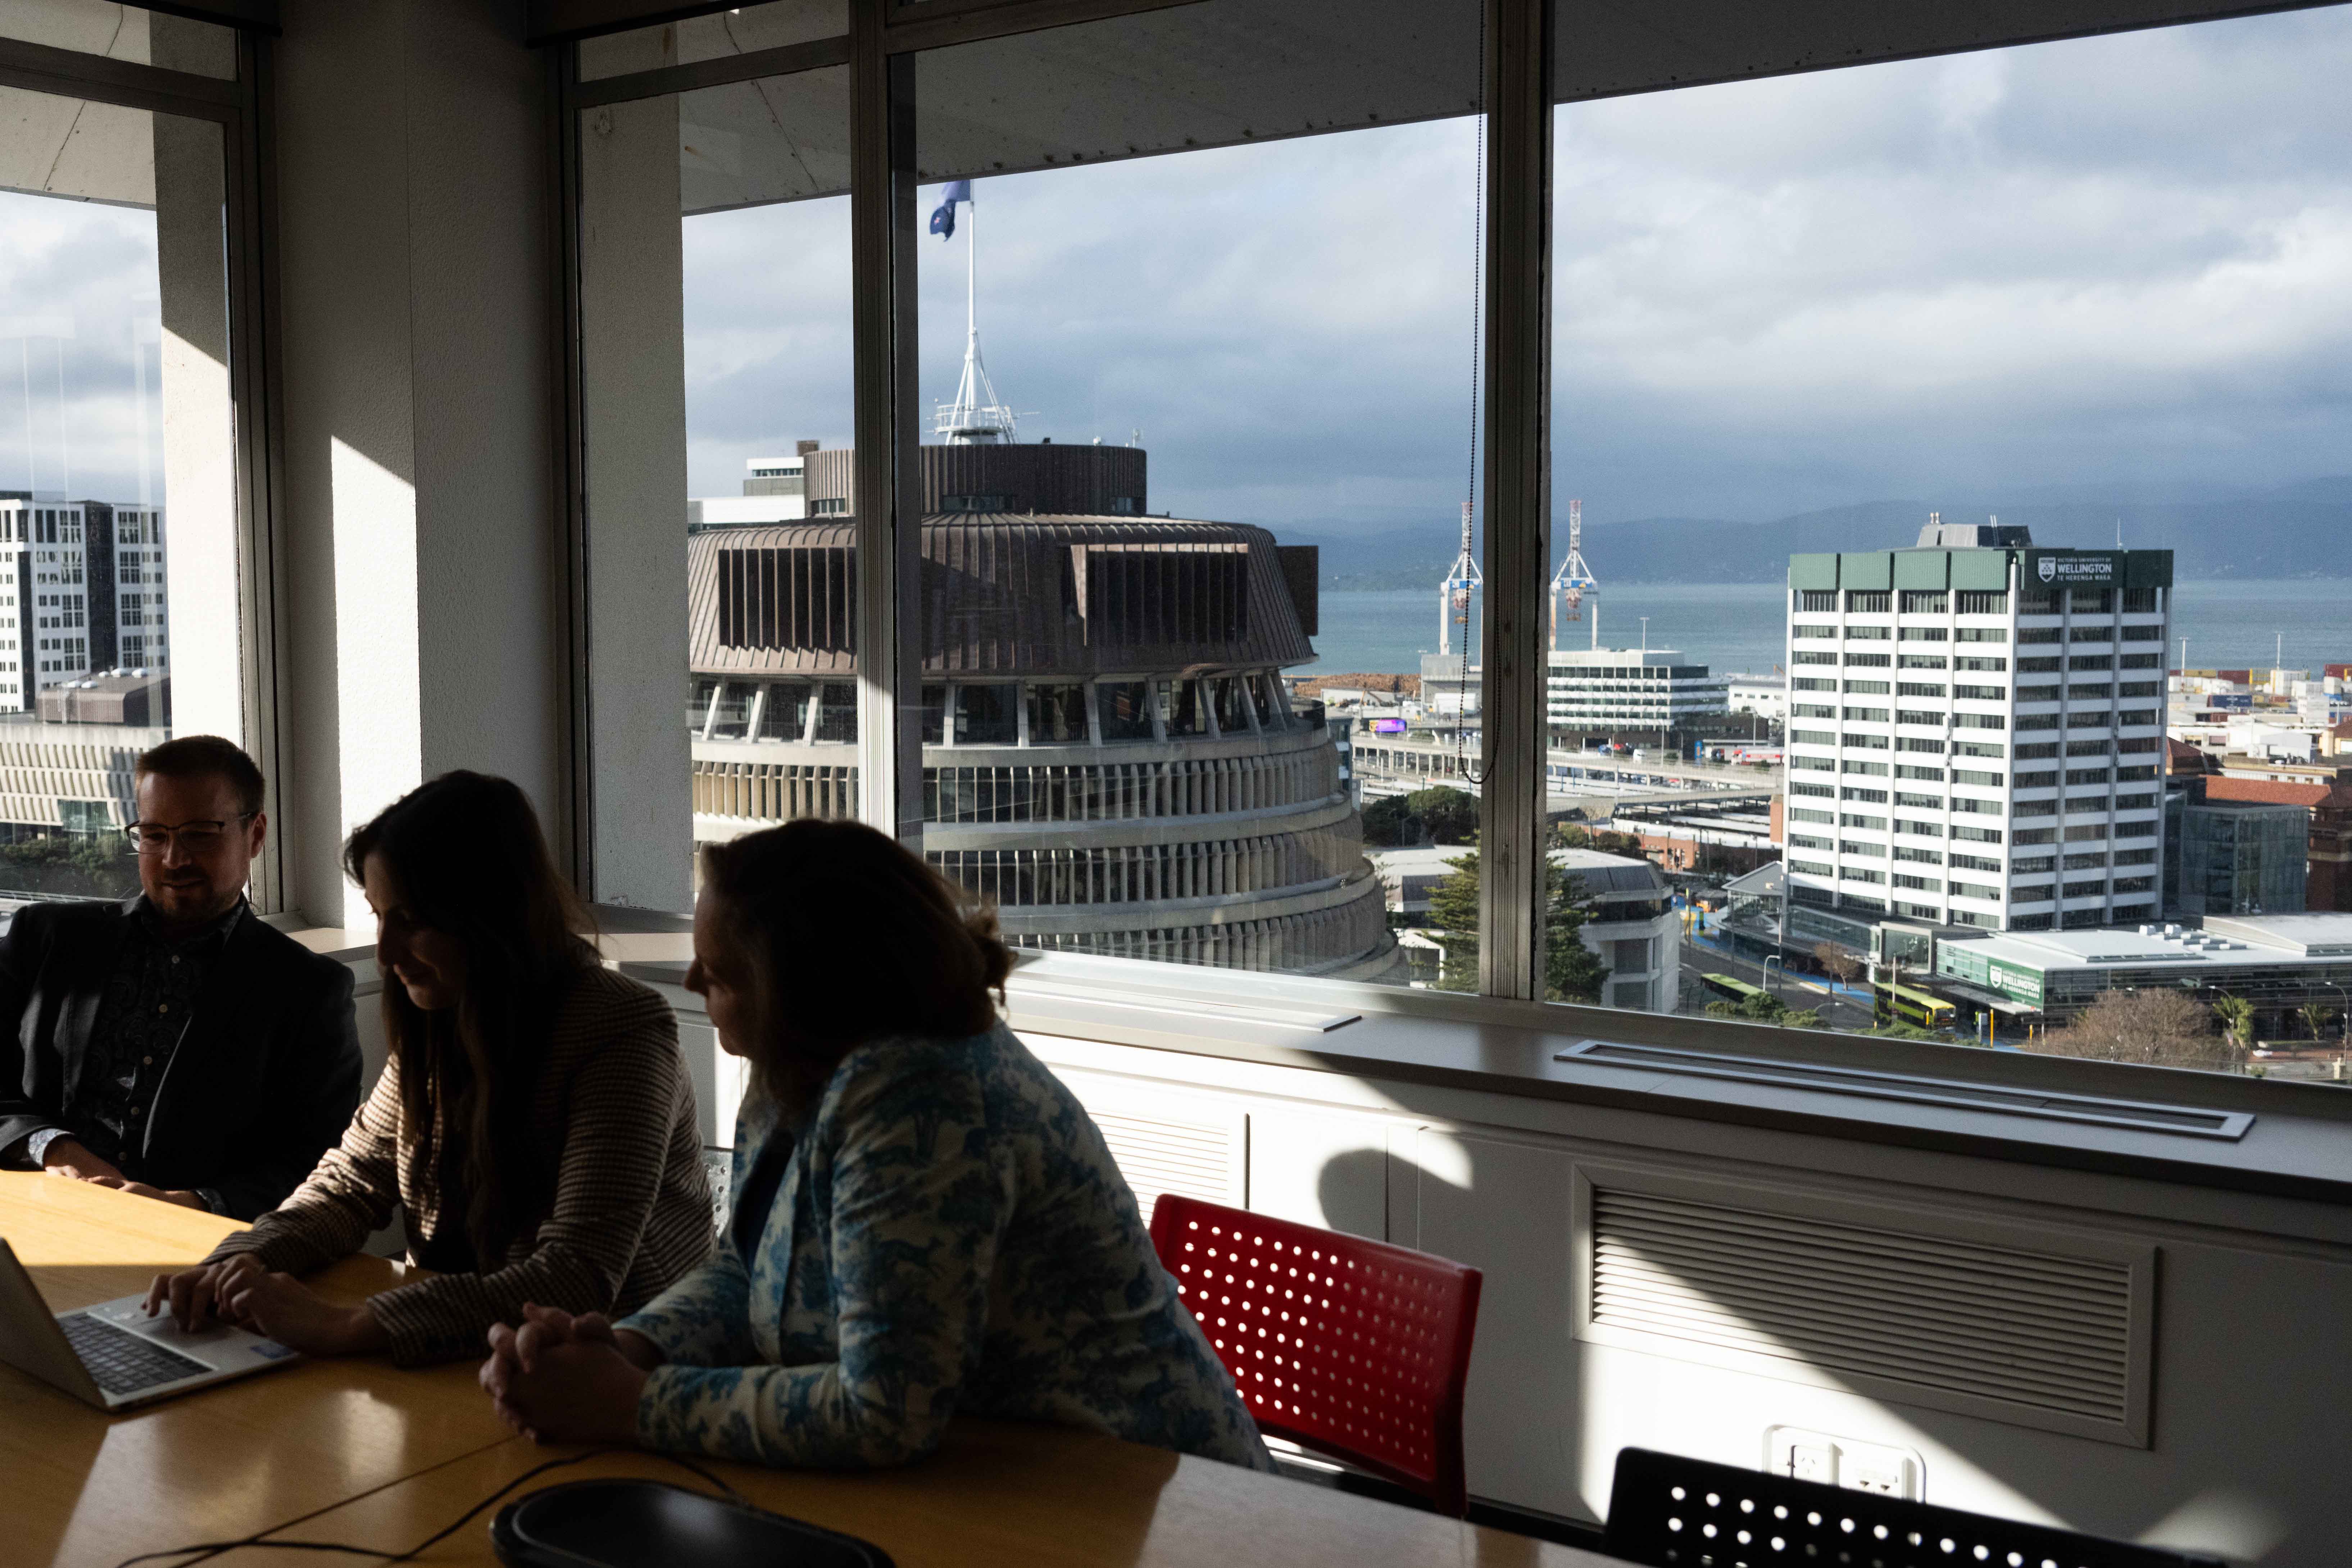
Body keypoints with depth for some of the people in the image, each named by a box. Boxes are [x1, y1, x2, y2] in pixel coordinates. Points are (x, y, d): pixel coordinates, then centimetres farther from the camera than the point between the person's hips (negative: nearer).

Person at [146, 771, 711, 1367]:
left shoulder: (623, 1033, -20)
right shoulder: (436, 1023, 4)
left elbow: (581, 1280, -28)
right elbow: (353, 1182, 10)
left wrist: (347, 1327, -33)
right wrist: (243, 1263, -11)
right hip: (461, 1351, 6)